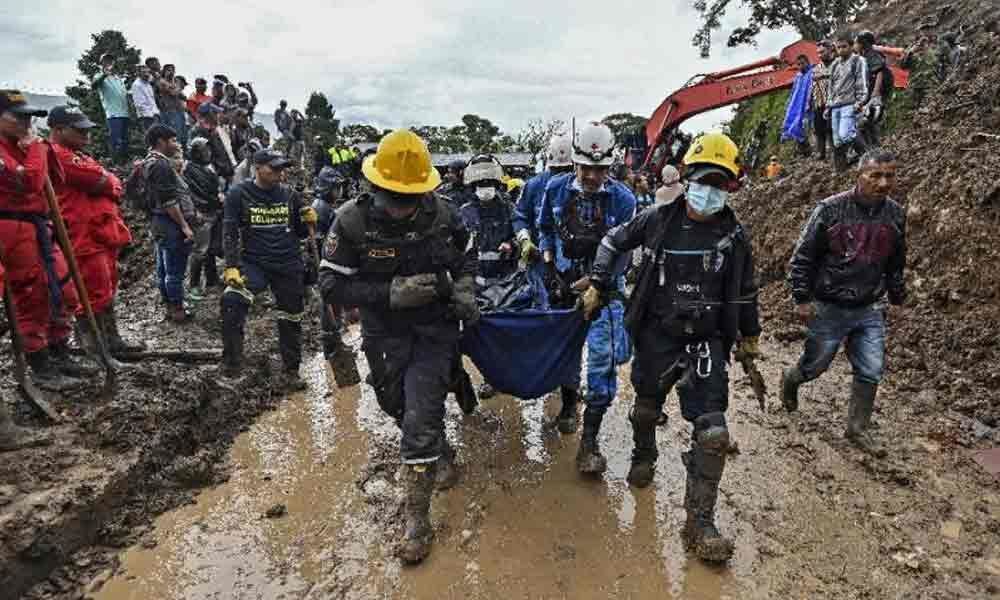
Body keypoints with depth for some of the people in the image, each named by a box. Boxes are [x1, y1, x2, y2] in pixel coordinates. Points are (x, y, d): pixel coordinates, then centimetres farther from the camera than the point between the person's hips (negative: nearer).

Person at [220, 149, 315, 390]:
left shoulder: (291, 195, 4)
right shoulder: (239, 194, -3)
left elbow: (300, 233, 12)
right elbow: (230, 233, -4)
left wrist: (308, 222, -10)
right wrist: (231, 267, -16)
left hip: (289, 266, 3)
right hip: (254, 264, -2)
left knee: (291, 321, 11)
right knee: (232, 300, -30)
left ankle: (291, 371, 28)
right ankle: (232, 360, -17)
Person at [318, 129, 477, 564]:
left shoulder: (441, 214, -12)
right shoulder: (353, 221, -17)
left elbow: (466, 256, 8)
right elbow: (332, 284, -17)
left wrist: (465, 289, -12)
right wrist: (392, 292, -28)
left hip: (434, 330, -1)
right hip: (385, 335, 2)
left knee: (420, 421, -8)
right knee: (398, 408, 19)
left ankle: (418, 522, 7)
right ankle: (442, 454, 51)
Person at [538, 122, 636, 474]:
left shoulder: (622, 199, -10)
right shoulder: (556, 189, -2)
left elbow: (622, 254, -9)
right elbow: (545, 227, 15)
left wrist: (592, 282, -16)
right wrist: (547, 254, -1)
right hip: (562, 281, 3)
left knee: (602, 357, -15)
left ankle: (589, 440, -7)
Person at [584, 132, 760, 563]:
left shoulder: (734, 236, -3)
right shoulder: (659, 219, -6)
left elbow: (745, 291, 10)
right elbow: (614, 241, 9)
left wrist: (750, 336, 18)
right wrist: (599, 286, 6)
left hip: (706, 341, 0)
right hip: (656, 333, 0)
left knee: (712, 433, -9)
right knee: (647, 407, 20)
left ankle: (700, 523, 3)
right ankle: (644, 457, 53)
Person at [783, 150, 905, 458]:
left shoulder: (896, 215, 2)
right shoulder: (831, 210, -14)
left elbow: (896, 264, 15)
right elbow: (802, 257, -10)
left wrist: (897, 297, 19)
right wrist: (802, 299, -11)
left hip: (870, 309, 4)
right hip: (829, 308, -4)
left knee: (871, 371, 5)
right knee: (815, 364, 10)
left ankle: (857, 429, 21)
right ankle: (790, 381, 43)